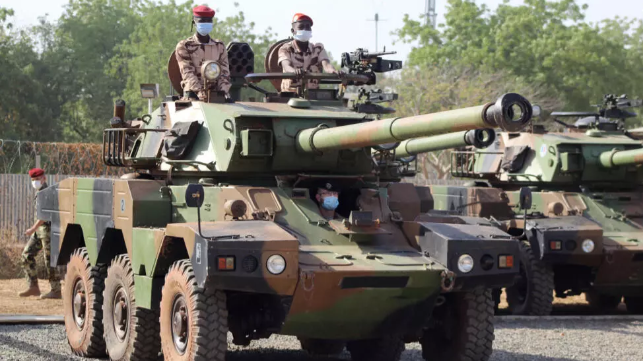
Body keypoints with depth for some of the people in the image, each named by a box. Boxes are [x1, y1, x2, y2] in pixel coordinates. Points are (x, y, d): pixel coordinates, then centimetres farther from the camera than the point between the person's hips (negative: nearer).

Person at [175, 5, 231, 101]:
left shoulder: (220, 46, 14)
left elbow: (224, 72, 8)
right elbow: (187, 73, -8)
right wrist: (200, 92, -23)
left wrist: (224, 92, -11)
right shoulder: (184, 46, 4)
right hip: (193, 94, -3)